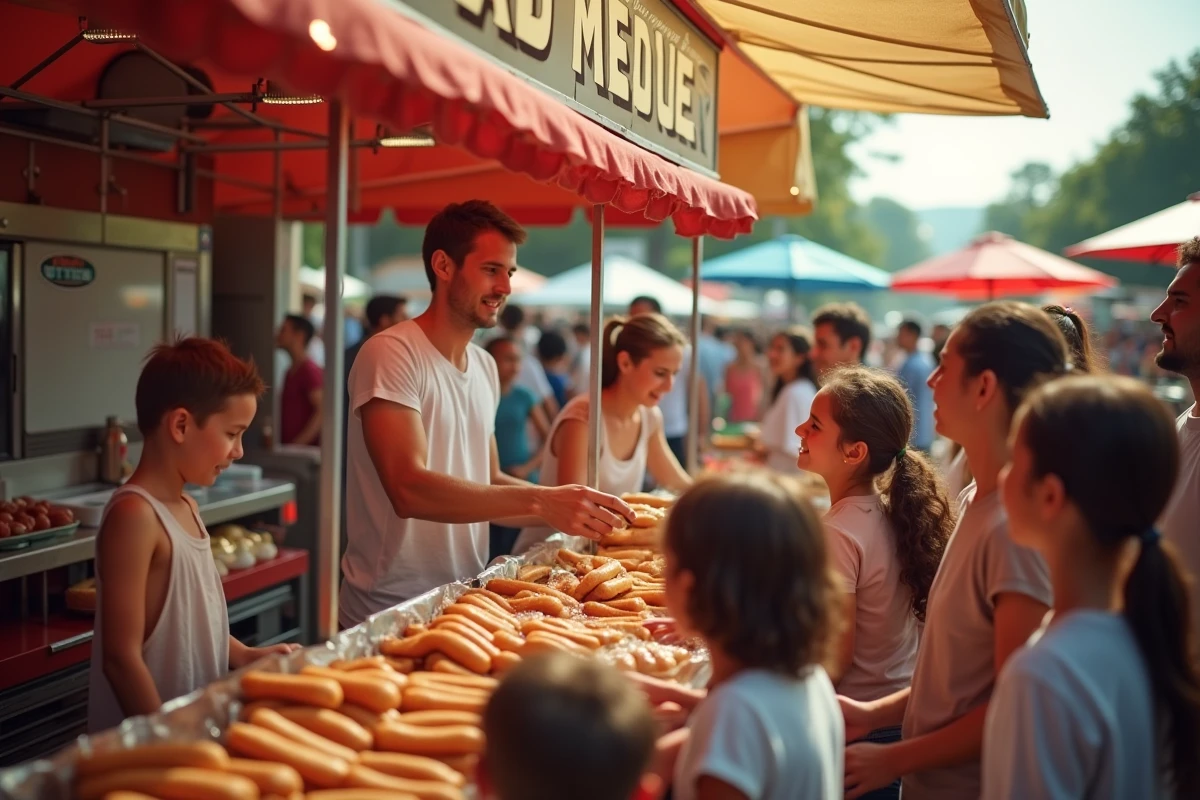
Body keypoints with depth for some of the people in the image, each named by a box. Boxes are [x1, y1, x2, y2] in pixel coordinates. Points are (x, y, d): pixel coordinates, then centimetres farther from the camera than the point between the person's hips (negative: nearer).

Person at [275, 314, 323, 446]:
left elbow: (322, 412, -19)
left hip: (304, 450, -8)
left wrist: (298, 445, -22)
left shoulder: (310, 370, -11)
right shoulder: (291, 371, 16)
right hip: (288, 448, 8)